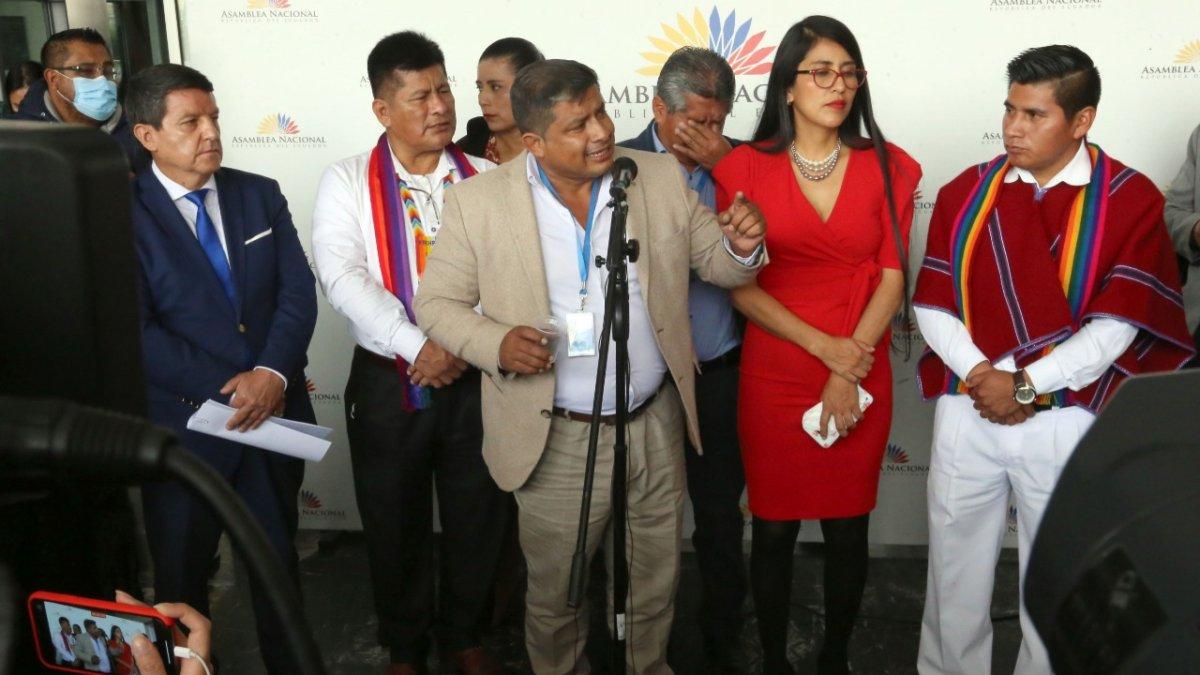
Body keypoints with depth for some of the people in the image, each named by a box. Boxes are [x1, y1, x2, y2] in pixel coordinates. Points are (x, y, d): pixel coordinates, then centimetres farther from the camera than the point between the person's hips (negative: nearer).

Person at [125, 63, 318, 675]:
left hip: (273, 412, 3)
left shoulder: (260, 195, 4)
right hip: (183, 424, -3)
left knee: (278, 561, 17)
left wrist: (273, 373, -18)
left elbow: (298, 292, -3)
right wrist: (224, 390, -19)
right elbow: (137, 329, -14)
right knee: (181, 576, 14)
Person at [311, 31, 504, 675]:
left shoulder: (487, 180, 2)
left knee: (477, 519, 14)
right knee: (395, 526, 14)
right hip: (387, 382, -1)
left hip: (477, 379, 1)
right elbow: (343, 277, -15)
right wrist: (419, 347, -22)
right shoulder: (348, 182, -2)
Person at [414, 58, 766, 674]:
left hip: (656, 427, 3)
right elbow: (437, 302, -3)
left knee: (657, 584, 21)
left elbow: (713, 262, 6)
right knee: (554, 595, 17)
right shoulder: (477, 201, -10)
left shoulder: (662, 178, -3)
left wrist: (741, 247, -18)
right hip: (558, 440, -2)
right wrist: (497, 344, -22)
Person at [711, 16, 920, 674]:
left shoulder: (886, 166, 3)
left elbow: (892, 278, -1)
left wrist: (849, 374, -10)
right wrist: (826, 347, -14)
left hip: (861, 378, 1)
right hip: (773, 378, -1)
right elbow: (740, 286, -5)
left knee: (848, 527, 11)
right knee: (774, 527, 8)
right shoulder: (747, 168, -2)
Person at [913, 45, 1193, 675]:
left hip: (1065, 421, -2)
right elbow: (932, 304, 1)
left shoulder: (1130, 199, -5)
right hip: (967, 411, 3)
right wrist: (979, 375, -13)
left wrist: (1025, 386, -14)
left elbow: (1115, 326, -9)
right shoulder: (965, 193, 3)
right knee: (955, 571, 14)